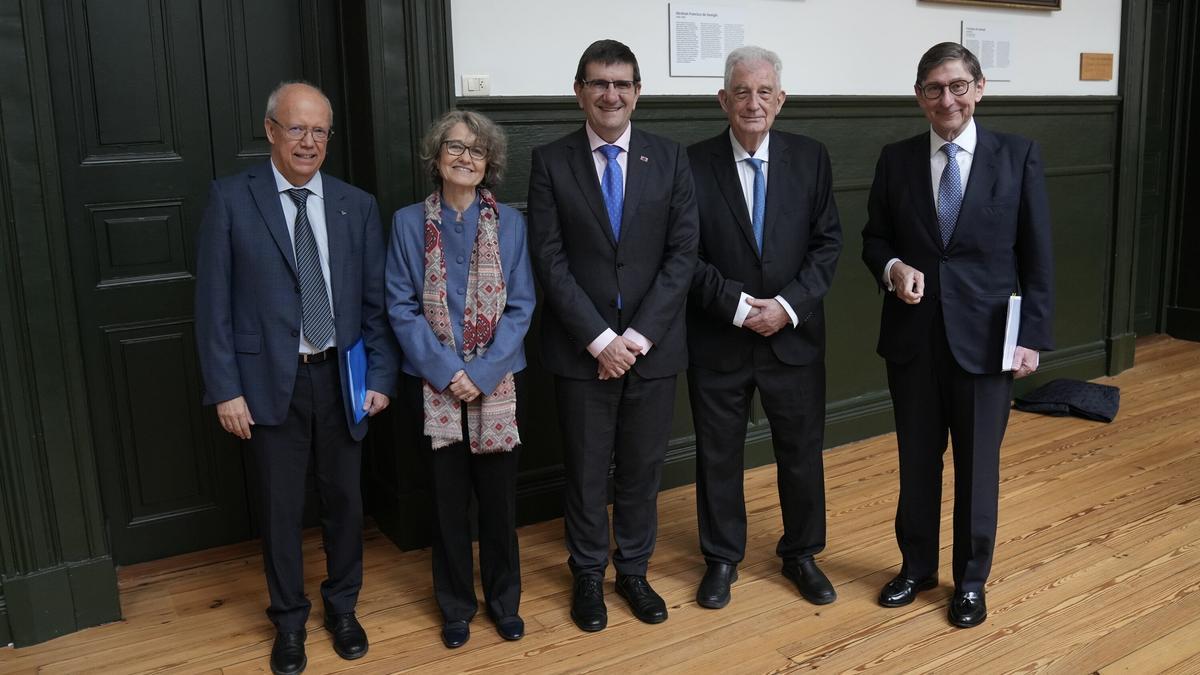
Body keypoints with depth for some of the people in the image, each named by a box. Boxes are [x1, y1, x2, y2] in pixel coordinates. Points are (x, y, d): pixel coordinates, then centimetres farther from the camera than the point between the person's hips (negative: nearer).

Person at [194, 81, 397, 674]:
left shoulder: (358, 206, 3)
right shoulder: (231, 200, -5)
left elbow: (376, 302, 4)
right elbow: (213, 303, -5)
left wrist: (380, 375, -1)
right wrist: (225, 389, -9)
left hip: (341, 379, 2)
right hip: (270, 381, -2)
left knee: (345, 499, 14)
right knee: (280, 507, 10)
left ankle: (342, 606, 36)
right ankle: (289, 619, 31)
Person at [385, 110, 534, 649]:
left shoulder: (509, 222, -1)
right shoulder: (408, 222, -2)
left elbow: (520, 306, -3)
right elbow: (401, 306, -4)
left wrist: (483, 372, -13)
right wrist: (445, 370, -14)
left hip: (495, 380, 1)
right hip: (434, 382, 0)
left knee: (498, 494, 9)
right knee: (448, 496, 11)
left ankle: (503, 599, 29)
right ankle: (456, 604, 29)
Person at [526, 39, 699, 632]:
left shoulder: (670, 159, 2)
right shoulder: (550, 162, -1)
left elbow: (682, 254, -3)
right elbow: (550, 260, -7)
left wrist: (638, 336, -12)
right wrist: (600, 338, -14)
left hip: (652, 346, 1)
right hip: (581, 349, -1)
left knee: (642, 467, 12)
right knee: (585, 470, 11)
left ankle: (634, 570, 32)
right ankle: (588, 575, 30)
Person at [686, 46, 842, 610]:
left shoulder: (810, 158, 0)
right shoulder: (694, 164, -6)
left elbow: (827, 243, 0)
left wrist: (788, 304, -13)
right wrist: (735, 304, -15)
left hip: (794, 335, 2)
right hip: (718, 339, -1)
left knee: (802, 451, 12)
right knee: (718, 454, 11)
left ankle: (801, 554, 33)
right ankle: (722, 558, 30)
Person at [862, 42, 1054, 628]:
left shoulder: (1018, 155, -2)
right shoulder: (896, 160, 2)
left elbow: (1036, 255, -2)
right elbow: (874, 238, 9)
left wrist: (1033, 335, -6)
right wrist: (893, 268, -14)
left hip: (986, 335, -1)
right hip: (912, 335, 2)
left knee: (978, 465, 9)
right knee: (916, 460, 14)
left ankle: (970, 580, 29)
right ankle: (916, 566, 34)